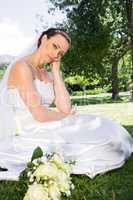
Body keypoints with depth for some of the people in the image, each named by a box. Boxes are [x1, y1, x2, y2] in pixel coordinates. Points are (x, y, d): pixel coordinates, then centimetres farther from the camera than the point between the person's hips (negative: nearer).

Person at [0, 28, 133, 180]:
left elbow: (65, 108, -1)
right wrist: (65, 115, -1)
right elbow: (39, 114, -20)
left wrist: (56, 72, 1)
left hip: (42, 131, 8)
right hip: (23, 137, -7)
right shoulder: (22, 67, -14)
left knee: (102, 131, 2)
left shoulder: (48, 75, 12)